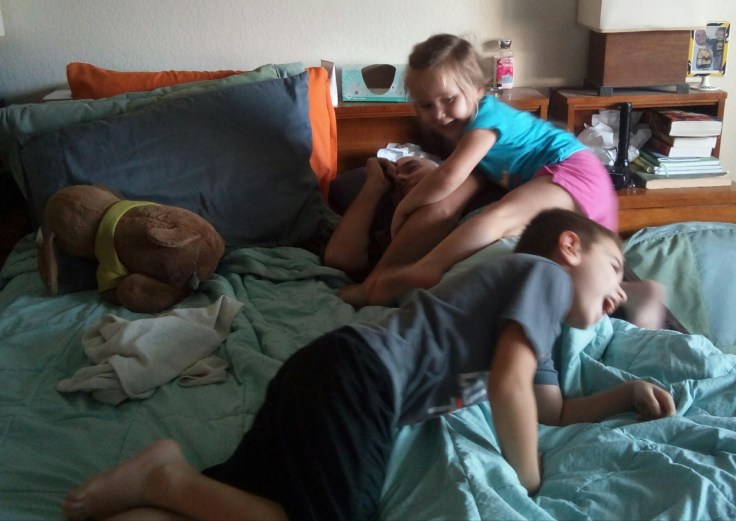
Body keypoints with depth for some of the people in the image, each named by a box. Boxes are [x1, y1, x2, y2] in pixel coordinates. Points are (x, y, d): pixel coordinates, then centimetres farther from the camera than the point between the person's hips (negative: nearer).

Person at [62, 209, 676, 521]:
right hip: (357, 377, -10)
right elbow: (508, 386, -13)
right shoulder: (546, 273, 0)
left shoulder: (536, 327, 29)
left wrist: (627, 393, 24)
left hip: (328, 372, 10)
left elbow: (553, 409, 35)